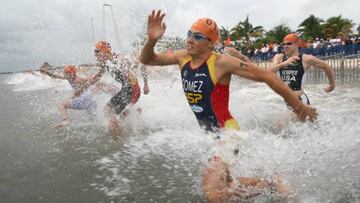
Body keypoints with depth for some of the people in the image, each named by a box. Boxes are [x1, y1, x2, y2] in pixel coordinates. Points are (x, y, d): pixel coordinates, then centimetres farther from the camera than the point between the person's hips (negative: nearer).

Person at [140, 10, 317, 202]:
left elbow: (267, 76, -15)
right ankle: (270, 183, 44)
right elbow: (147, 60, 6)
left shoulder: (221, 62, -20)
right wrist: (151, 40, -16)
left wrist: (299, 106, -11)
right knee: (221, 184, 23)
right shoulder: (183, 57, -1)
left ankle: (272, 184, 3)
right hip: (207, 133, 8)